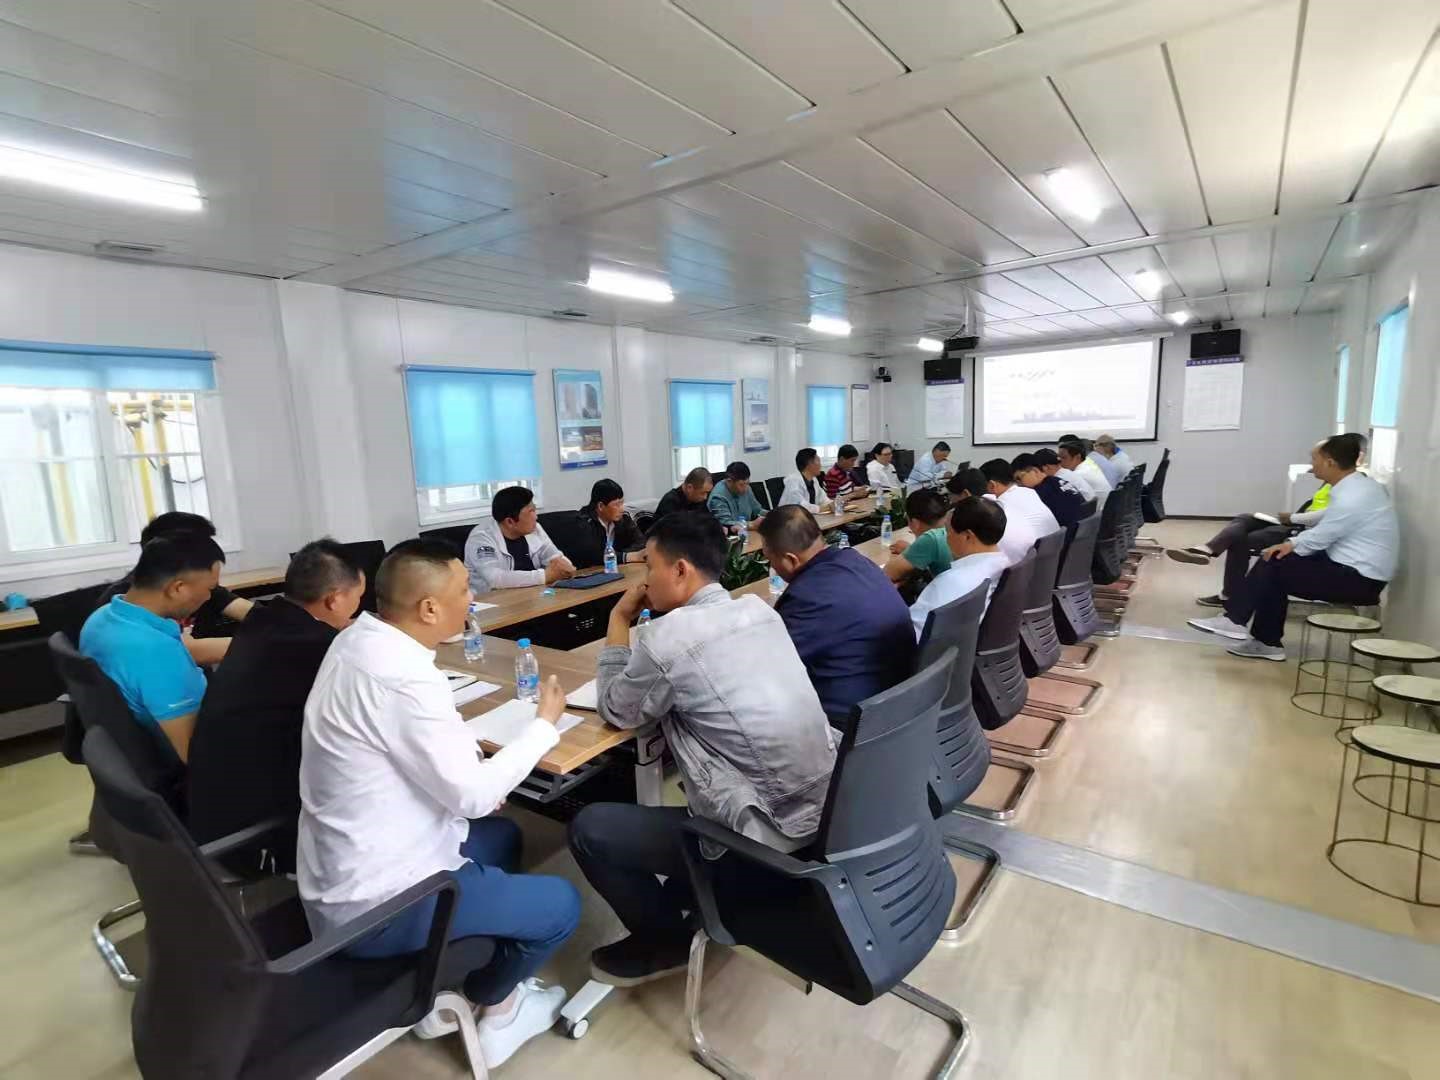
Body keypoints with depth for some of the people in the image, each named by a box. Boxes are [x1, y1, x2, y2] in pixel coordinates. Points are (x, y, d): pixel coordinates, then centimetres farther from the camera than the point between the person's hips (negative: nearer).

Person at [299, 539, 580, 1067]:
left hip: (341, 869, 9)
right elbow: (473, 796, -24)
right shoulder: (402, 678, -31)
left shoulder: (358, 639, -2)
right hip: (373, 902, -9)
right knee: (561, 904, 2)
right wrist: (544, 723, -12)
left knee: (502, 835, 25)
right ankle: (494, 1007, 30)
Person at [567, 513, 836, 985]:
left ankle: (664, 940, 24)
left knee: (588, 828, 3)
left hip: (767, 839, -8)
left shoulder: (667, 636, -20)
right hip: (823, 812, 8)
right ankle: (688, 898, 39)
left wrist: (619, 621, 6)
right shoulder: (760, 609, 2)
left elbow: (617, 711, -1)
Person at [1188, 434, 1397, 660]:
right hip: (1358, 570, 9)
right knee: (1274, 566, 6)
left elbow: (1318, 539, -15)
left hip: (1358, 579, -9)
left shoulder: (1350, 498, -23)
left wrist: (1292, 545, 3)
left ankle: (1234, 620, 3)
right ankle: (1267, 642, 9)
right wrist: (1293, 544, 0)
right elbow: (1324, 526, 12)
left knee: (1272, 565, -9)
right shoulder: (1358, 485, 8)